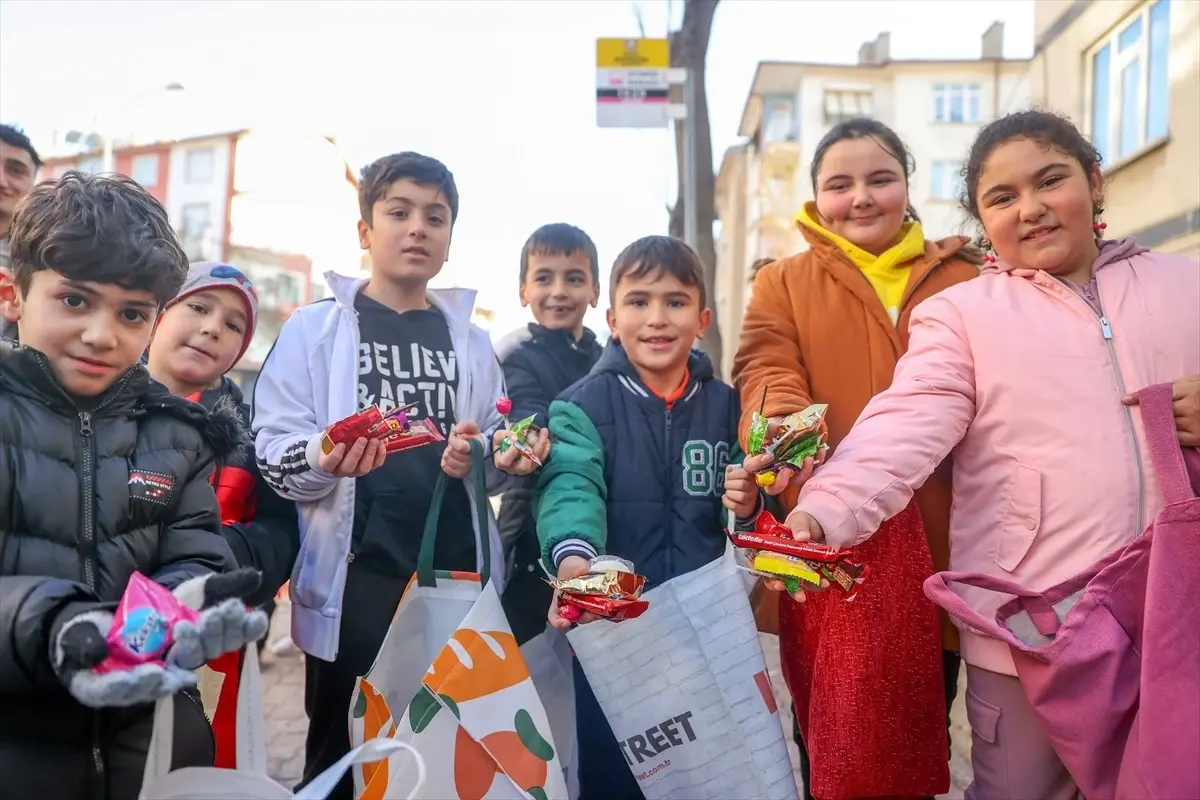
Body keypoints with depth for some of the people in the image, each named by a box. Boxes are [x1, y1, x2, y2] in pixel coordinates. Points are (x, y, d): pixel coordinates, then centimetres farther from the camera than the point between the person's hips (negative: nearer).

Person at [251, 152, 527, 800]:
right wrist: (323, 458, -27)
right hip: (355, 578, -3)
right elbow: (274, 450, -5)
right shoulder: (314, 328, 2)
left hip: (456, 575, 3)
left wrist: (481, 454, -9)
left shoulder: (469, 339, 13)